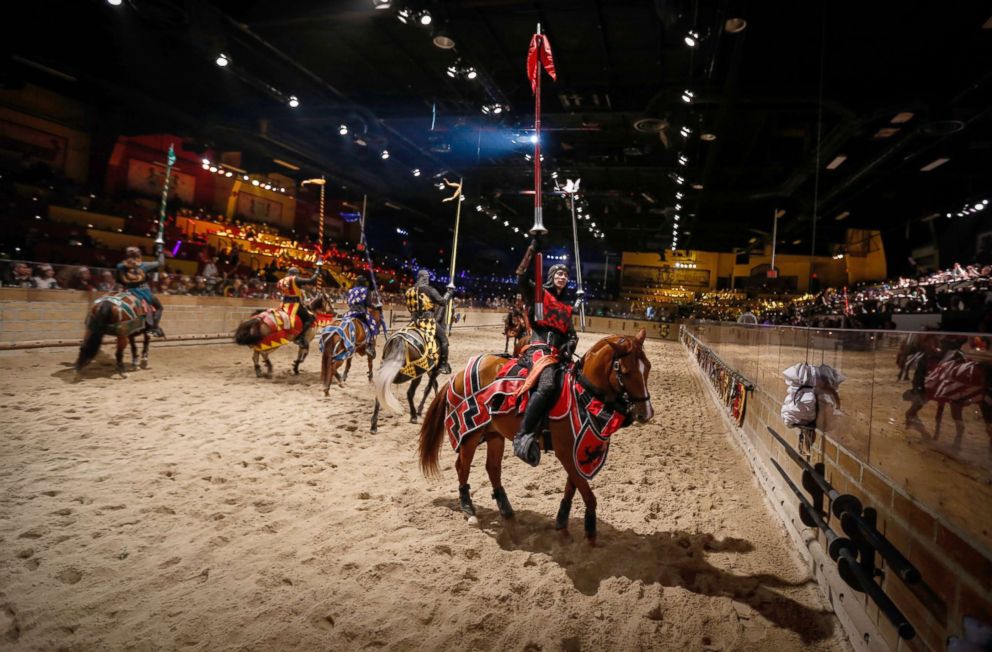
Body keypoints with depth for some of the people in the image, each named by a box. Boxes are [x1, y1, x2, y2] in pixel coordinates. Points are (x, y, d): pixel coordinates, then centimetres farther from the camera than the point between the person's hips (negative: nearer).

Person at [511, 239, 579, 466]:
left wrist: (569, 347, 3)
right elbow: (522, 277, -9)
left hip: (557, 353, 8)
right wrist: (532, 249, -11)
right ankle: (523, 436, -35)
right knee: (547, 385, -35)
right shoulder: (538, 293, 10)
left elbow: (571, 333, 25)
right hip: (539, 348, -8)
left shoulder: (567, 305, 27)